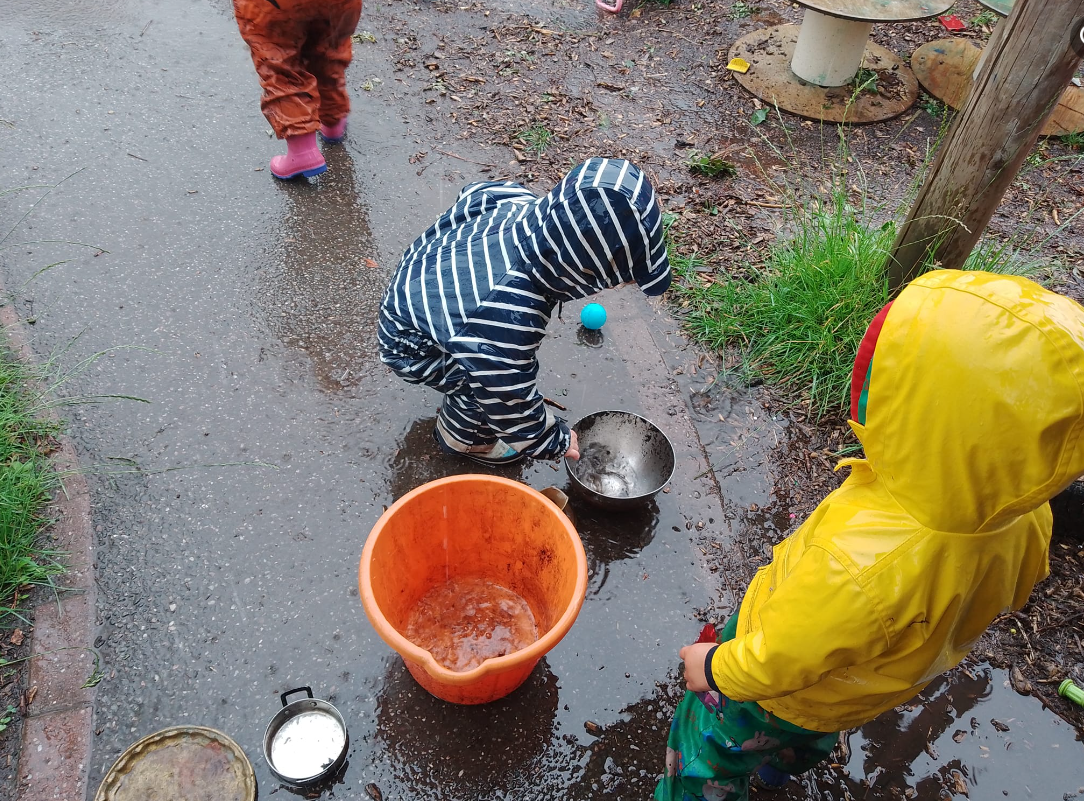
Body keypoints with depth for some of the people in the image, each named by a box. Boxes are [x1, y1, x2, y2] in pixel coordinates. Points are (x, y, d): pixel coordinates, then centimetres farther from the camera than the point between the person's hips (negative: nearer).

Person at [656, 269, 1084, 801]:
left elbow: (776, 661, -31)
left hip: (782, 694, -7)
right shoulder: (1026, 522, -27)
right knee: (804, 739, 40)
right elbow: (1012, 595, -2)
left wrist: (714, 667, -10)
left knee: (710, 745, 25)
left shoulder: (858, 567, -50)